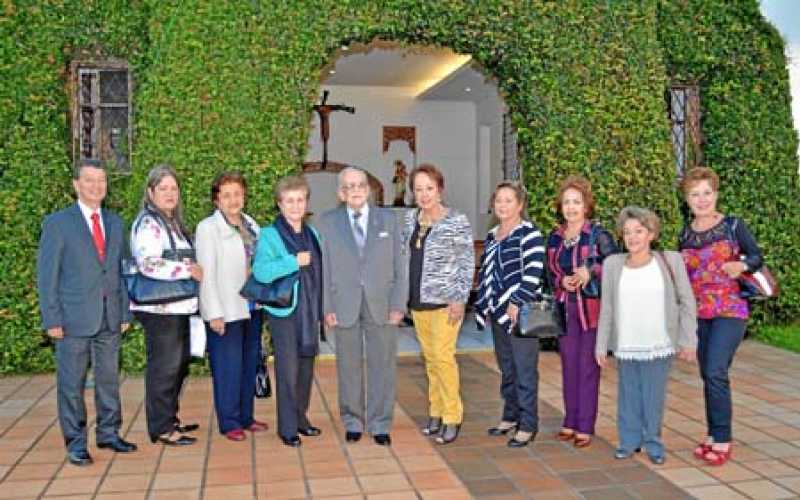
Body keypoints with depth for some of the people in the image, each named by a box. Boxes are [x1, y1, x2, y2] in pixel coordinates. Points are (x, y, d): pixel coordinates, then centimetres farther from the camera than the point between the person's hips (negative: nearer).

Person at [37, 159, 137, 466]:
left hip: (109, 318, 4)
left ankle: (109, 434, 24)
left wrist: (125, 312, 7)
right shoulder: (57, 223, -2)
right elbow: (46, 274, -4)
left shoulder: (115, 223, 12)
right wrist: (52, 319, -9)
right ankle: (76, 443, 15)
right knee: (72, 383, 3)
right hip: (74, 319, -4)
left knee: (109, 379, 11)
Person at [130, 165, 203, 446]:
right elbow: (148, 263, -24)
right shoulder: (149, 223, -12)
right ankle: (161, 428, 7)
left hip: (178, 306, 9)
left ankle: (169, 419, 27)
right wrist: (189, 270, -19)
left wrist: (193, 270, 14)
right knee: (163, 367, -2)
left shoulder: (173, 222, 17)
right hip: (159, 307, -9)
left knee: (179, 364, 14)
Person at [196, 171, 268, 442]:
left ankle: (246, 416, 24)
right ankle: (229, 422, 11)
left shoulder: (251, 225, 11)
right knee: (228, 367, -1)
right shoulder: (208, 228, -7)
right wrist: (215, 313, -15)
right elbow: (207, 273, -11)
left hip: (252, 307, 6)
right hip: (226, 310, -6)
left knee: (249, 364, 12)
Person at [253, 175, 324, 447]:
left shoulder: (312, 233, 11)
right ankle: (287, 428, 10)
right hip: (284, 310, -6)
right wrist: (294, 261, -24)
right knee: (288, 370, -2)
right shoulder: (270, 235, -8)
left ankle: (301, 418, 28)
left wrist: (321, 309, 15)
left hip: (310, 311, 6)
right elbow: (260, 271, -24)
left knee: (306, 367, 14)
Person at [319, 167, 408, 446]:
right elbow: (323, 268, 2)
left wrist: (399, 305, -3)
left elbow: (400, 265, 4)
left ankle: (380, 425, 18)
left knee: (382, 366, 5)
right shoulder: (328, 222, 4)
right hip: (344, 305, 0)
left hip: (381, 305, 1)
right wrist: (327, 308, -4)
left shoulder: (388, 219, 6)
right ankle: (353, 422, 24)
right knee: (349, 366, 8)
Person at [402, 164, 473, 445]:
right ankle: (436, 413, 20)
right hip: (417, 300, 5)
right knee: (430, 358, 10)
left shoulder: (457, 222, -6)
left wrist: (460, 299, -12)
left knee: (442, 356, -10)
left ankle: (452, 418, 2)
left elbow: (467, 263, -6)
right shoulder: (410, 219, 8)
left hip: (445, 301, -5)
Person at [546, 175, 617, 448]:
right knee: (568, 365, 10)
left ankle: (585, 427, 8)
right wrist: (562, 282, -5)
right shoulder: (555, 237, 9)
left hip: (591, 308, -5)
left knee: (588, 367, 0)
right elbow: (549, 273, 14)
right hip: (565, 309, 5)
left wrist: (590, 271, -21)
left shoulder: (598, 234, -6)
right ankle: (570, 421, 21)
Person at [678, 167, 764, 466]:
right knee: (708, 375, 9)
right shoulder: (685, 236, 8)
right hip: (698, 313, 5)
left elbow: (757, 256, 1)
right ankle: (713, 435, 19)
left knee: (715, 372, -14)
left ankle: (722, 441, -4)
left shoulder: (733, 226, -3)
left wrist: (742, 265, -18)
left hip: (729, 310, -4)